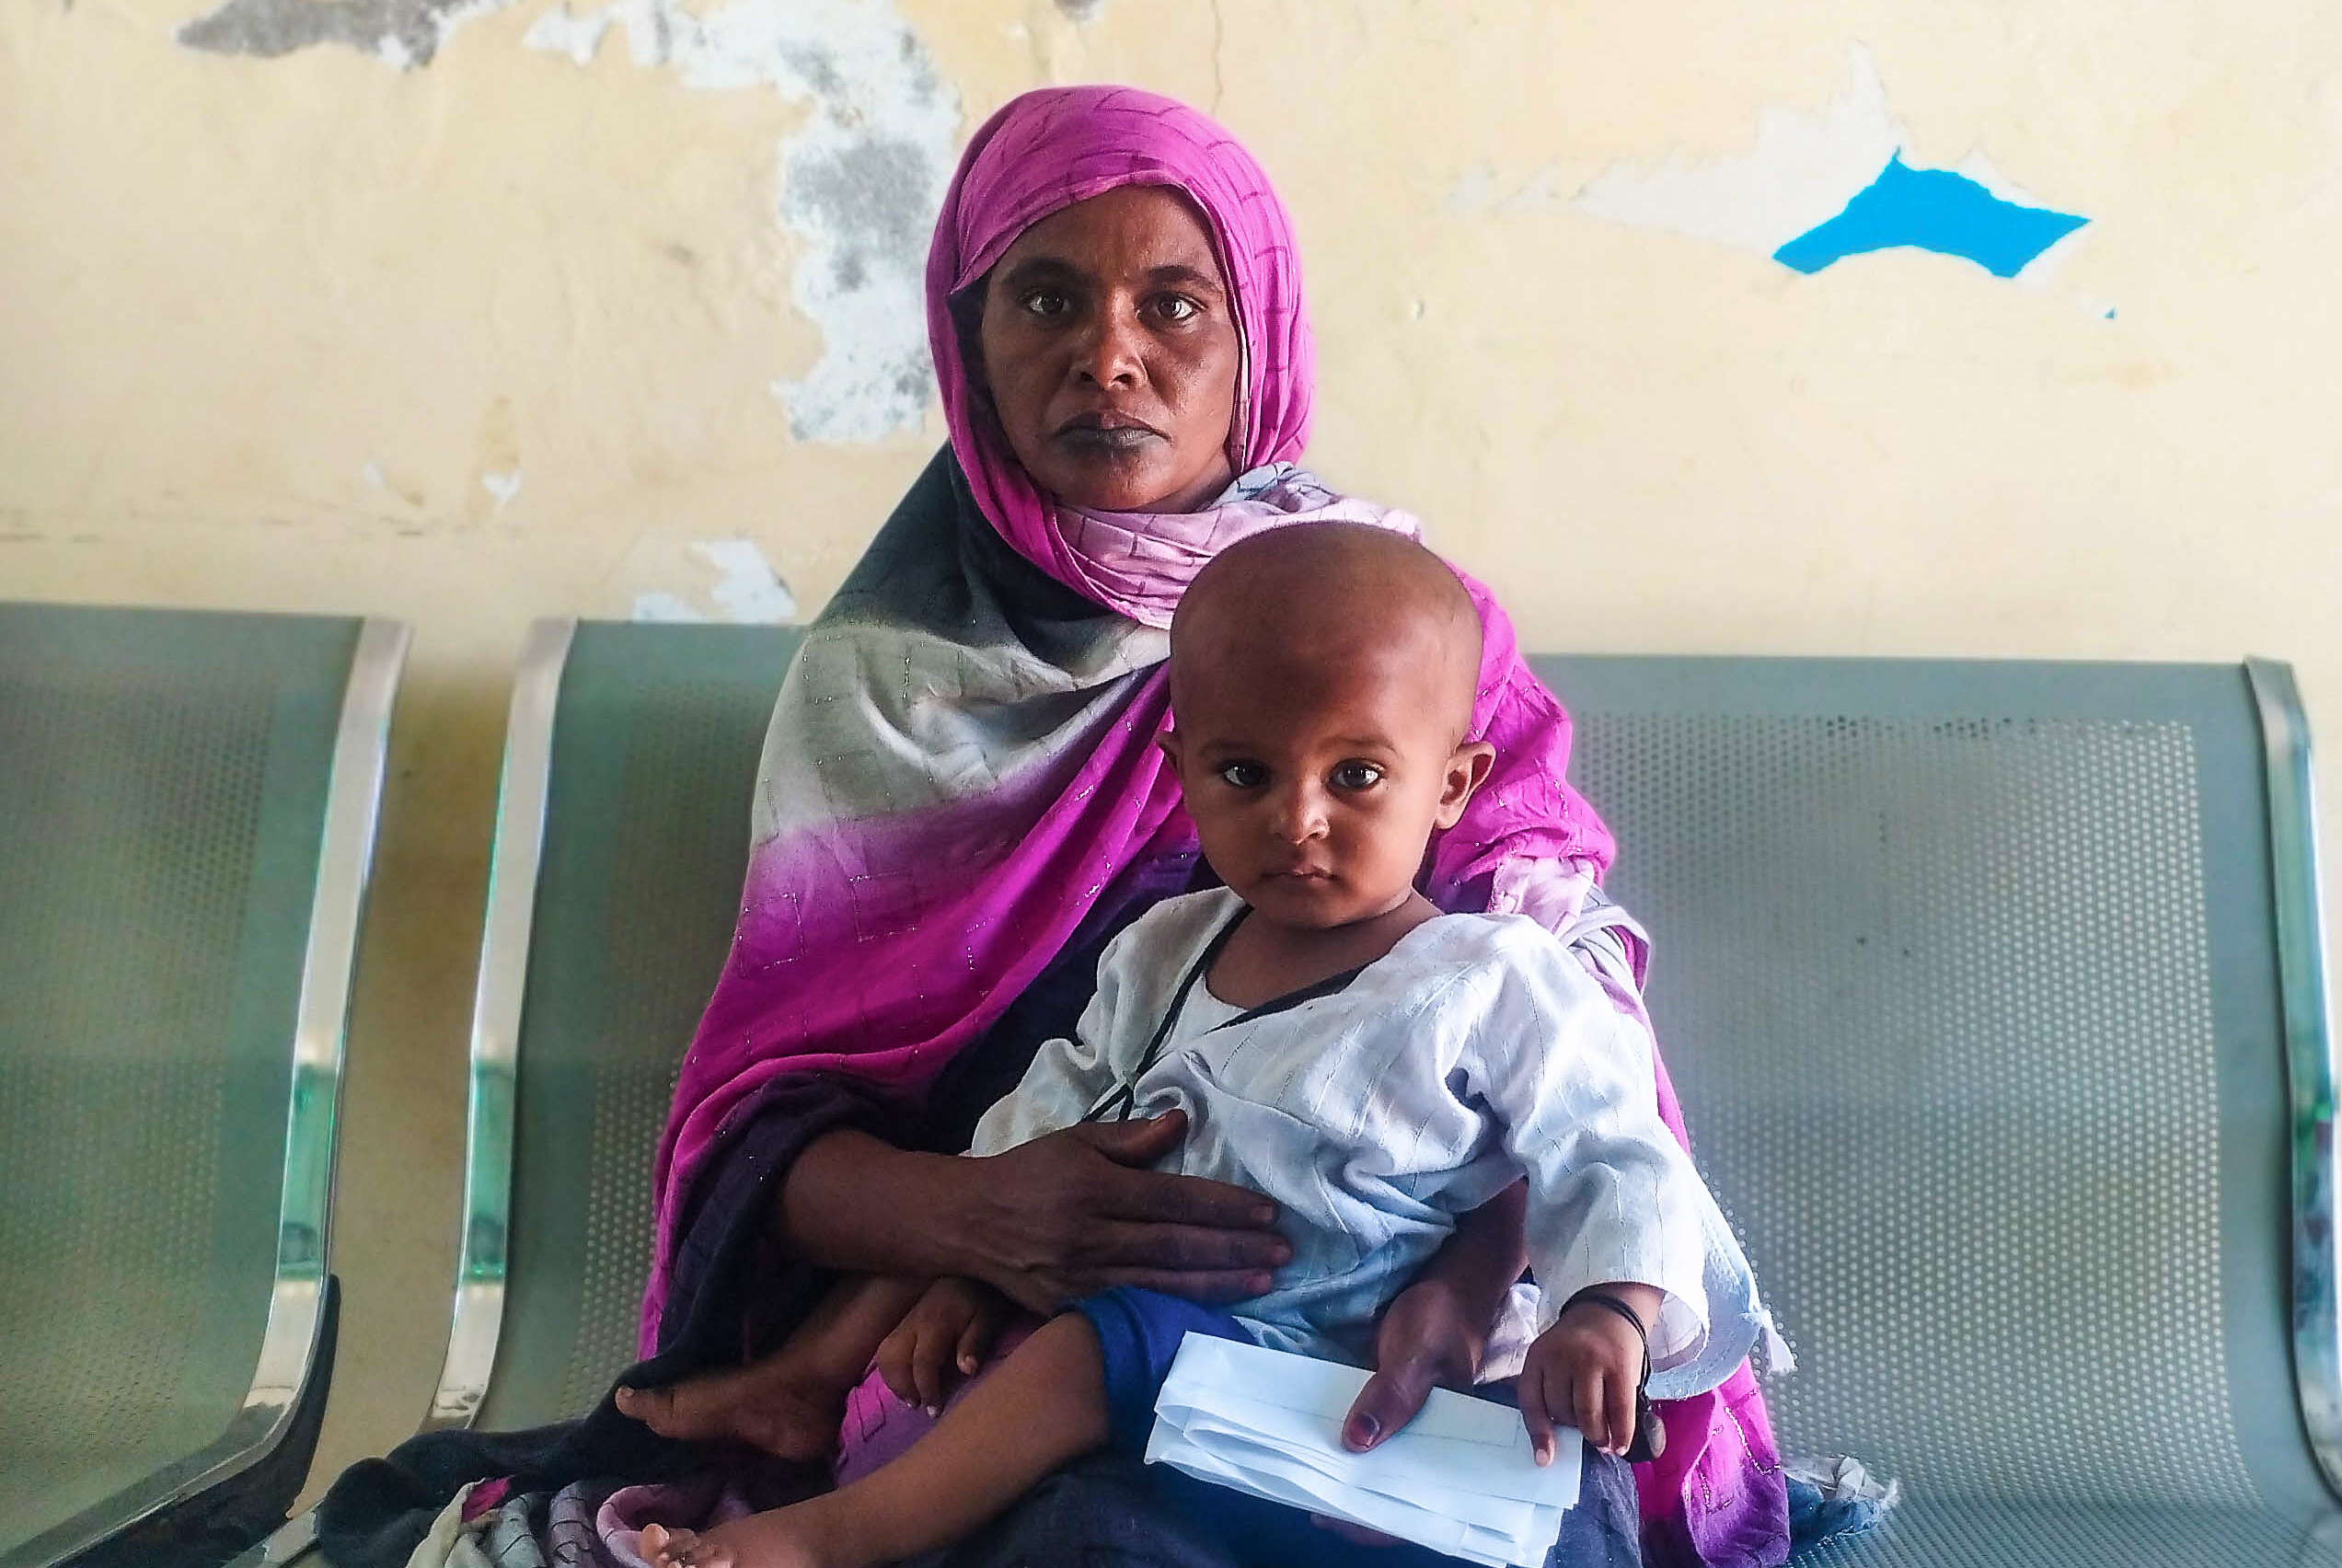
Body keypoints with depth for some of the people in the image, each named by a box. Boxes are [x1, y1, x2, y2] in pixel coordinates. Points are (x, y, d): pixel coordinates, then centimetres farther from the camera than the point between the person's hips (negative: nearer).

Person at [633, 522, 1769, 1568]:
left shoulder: (1494, 988, -13)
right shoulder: (1162, 953, 5)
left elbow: (1614, 1161, -11)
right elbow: (1057, 1110, 14)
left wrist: (1610, 1311, -29)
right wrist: (971, 1258, 6)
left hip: (1289, 1354, -7)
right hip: (1111, 1281, 8)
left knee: (1098, 1341, -31)